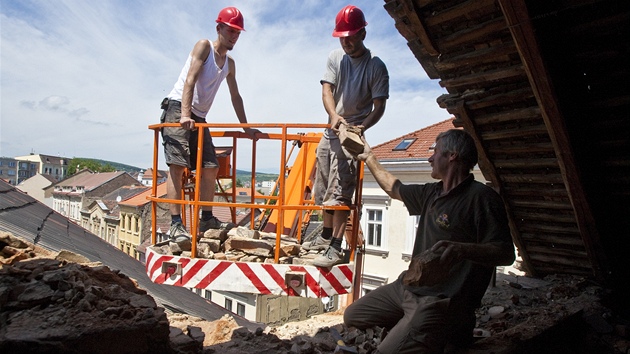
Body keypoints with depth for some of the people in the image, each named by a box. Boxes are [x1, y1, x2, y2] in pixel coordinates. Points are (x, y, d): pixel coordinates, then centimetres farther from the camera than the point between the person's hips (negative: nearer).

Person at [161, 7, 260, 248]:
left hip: (199, 118, 7)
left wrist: (246, 128, 18)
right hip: (177, 110, -7)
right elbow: (190, 80, -15)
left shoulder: (229, 64, 18)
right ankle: (176, 224, -19)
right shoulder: (204, 46, -2)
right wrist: (185, 114, -28)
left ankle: (207, 219, 12)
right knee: (178, 165, -17)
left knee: (210, 168, 2)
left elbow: (235, 97, 22)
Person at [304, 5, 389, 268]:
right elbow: (327, 90, -6)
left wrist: (362, 127, -29)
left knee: (340, 192, -13)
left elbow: (379, 106, -10)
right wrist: (334, 115, -26)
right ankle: (327, 235, 30)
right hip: (331, 131, 6)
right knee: (324, 188, 14)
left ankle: (335, 248, -8)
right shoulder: (335, 57, 5)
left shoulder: (376, 66, -8)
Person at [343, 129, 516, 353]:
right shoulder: (431, 193, 11)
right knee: (352, 316, 10)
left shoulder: (481, 197, -14)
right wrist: (369, 158, 35)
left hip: (443, 301, -8)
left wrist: (460, 249, -39)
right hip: (408, 286, 8)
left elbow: (506, 254, -21)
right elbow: (394, 188, 27)